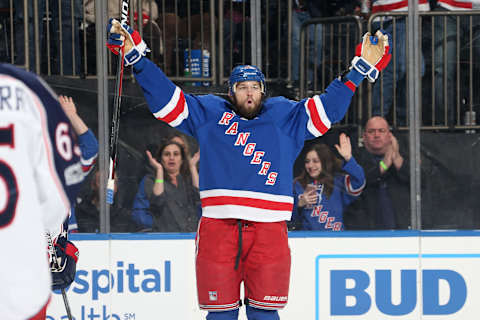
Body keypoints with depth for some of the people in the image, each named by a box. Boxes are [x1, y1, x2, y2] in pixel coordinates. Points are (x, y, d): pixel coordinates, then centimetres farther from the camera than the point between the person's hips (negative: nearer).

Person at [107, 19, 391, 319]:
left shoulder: (286, 117, 16)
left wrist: (362, 68, 4)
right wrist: (135, 55, 5)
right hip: (218, 224, 0)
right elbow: (166, 98, 12)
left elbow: (328, 106, 12)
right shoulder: (208, 114, 15)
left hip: (269, 228, 0)